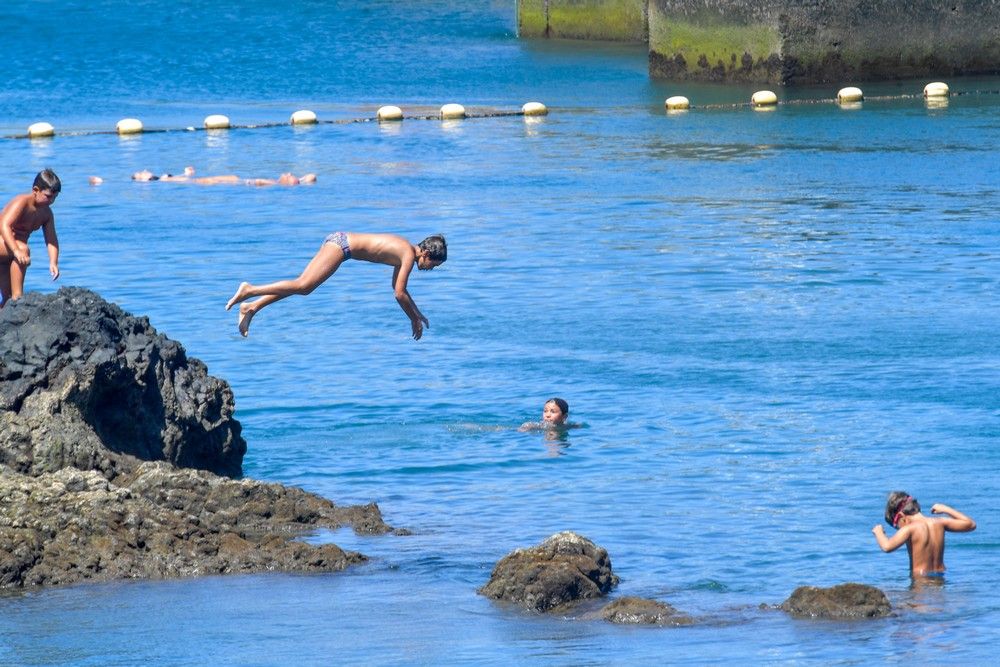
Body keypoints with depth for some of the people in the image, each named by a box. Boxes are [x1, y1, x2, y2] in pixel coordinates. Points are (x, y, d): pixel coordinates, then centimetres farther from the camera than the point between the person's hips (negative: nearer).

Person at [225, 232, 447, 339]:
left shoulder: (403, 250, 17)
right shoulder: (409, 255, -10)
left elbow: (398, 288, 31)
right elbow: (399, 294, -13)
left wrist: (417, 313, 32)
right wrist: (414, 319, -2)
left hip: (339, 240, 9)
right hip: (342, 245, -9)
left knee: (301, 285, 7)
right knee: (303, 286, -16)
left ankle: (251, 308, 4)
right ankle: (249, 290, -21)